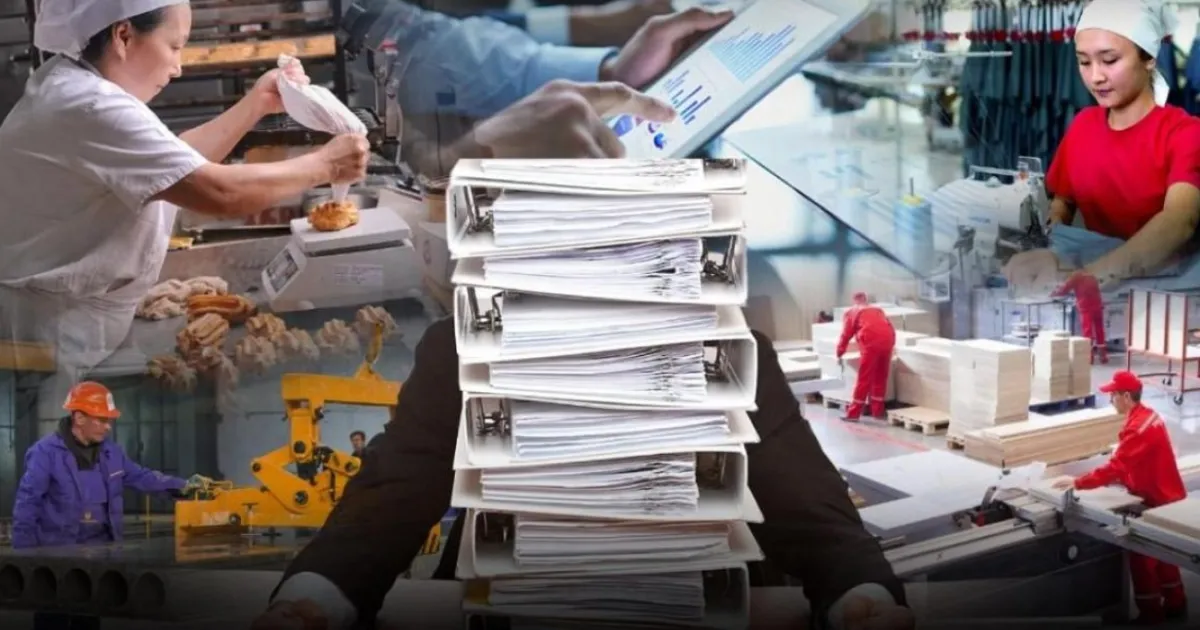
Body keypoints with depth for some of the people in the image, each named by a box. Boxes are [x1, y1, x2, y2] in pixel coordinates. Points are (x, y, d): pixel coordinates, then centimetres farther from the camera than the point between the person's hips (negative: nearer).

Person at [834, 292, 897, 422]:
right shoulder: (878, 309, 31)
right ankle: (878, 410, 21)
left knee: (864, 378, -2)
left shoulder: (851, 312, 19)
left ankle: (853, 413, 0)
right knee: (881, 376, 16)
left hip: (871, 342, -4)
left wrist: (839, 354, 25)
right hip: (887, 340, 4)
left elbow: (846, 334, 14)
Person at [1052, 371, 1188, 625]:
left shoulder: (1137, 427, -29)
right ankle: (1175, 605, 34)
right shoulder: (1148, 415, 4)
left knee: (1141, 556, 2)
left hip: (1156, 501, -10)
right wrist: (1121, 478, 4)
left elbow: (1115, 467, -33)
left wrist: (1077, 483, -30)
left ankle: (1151, 613, 12)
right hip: (1166, 496, 10)